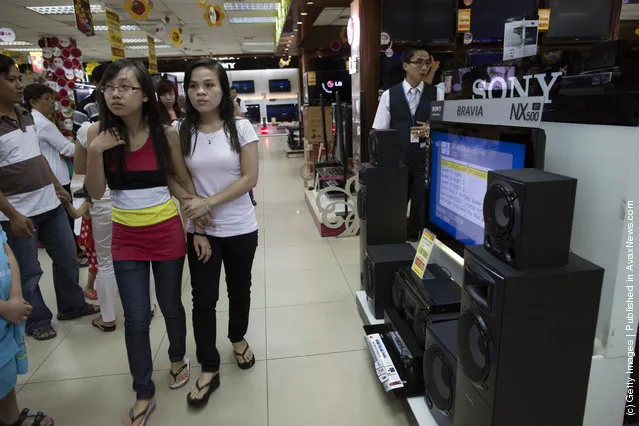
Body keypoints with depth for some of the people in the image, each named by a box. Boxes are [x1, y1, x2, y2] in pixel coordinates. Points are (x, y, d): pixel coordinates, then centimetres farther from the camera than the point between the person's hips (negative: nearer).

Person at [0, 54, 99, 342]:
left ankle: (72, 305, 35)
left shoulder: (26, 115, 7)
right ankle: (37, 321, 27)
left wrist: (57, 185, 18)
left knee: (67, 257, 17)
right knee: (28, 272, 8)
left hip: (49, 202, 7)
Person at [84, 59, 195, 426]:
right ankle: (144, 395, 25)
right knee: (136, 318, 5)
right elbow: (95, 192, -5)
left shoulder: (166, 134, -9)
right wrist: (95, 151, -20)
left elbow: (184, 182, 1)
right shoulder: (98, 133, -6)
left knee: (170, 305, 15)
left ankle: (178, 358, 45)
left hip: (167, 232, -1)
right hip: (126, 237, 1)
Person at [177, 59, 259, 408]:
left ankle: (238, 339, 43)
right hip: (200, 231, 1)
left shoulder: (240, 128, -6)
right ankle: (209, 370, 21)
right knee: (203, 299, 4)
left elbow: (250, 178, -11)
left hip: (240, 229, 0)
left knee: (239, 291, 16)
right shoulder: (182, 132, -2)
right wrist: (196, 228, -7)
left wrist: (209, 202, -19)